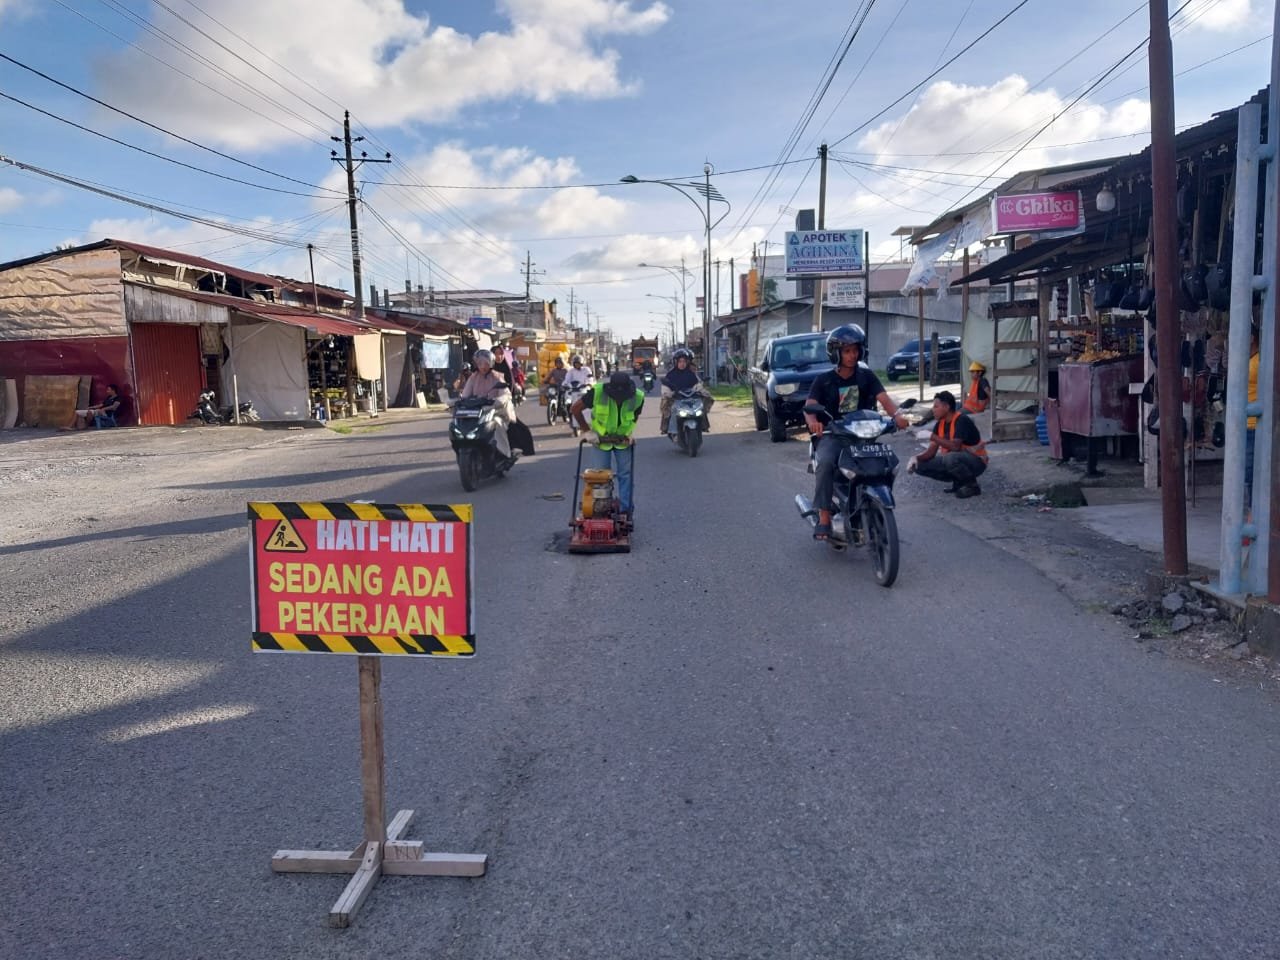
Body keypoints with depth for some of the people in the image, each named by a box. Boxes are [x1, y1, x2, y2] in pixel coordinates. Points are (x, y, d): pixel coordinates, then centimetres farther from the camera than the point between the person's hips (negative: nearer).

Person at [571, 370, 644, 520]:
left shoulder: (638, 397, -21)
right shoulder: (597, 392, -27)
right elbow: (575, 409, -12)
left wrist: (629, 433, -8)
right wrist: (587, 430, -8)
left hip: (622, 440, 1)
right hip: (600, 439, -1)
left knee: (626, 474, 1)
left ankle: (626, 511, 10)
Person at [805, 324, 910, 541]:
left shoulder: (866, 376, 9)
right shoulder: (824, 380, 3)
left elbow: (883, 398, -5)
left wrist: (897, 415, -28)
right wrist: (813, 422, -35)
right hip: (832, 434, -3)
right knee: (825, 462, -33)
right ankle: (824, 517, -29)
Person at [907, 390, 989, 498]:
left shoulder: (962, 420, -22)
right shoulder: (940, 424, 1)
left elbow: (955, 446, -35)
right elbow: (931, 452, 0)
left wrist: (932, 437, -26)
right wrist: (916, 458, -20)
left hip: (976, 462, -8)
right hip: (953, 460, 8)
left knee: (950, 458, -39)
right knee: (920, 465, -7)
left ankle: (971, 484, -12)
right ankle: (959, 481, 5)